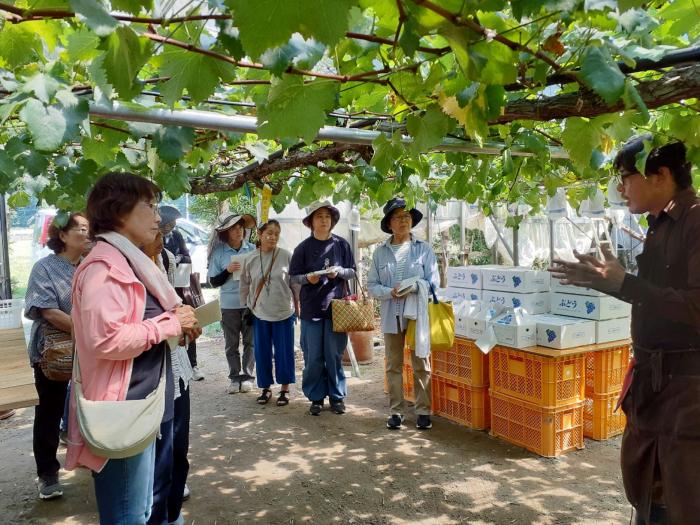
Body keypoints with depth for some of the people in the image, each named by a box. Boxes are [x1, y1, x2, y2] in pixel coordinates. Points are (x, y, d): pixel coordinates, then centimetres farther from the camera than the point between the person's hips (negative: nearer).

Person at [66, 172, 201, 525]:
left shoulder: (128, 262, 15)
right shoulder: (105, 266, -17)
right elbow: (107, 340, -28)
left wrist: (179, 324, 6)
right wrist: (169, 323, -17)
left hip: (138, 407, 10)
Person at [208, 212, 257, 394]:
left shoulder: (252, 249, 0)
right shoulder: (218, 252, -3)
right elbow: (213, 282, 0)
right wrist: (227, 271, -15)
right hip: (229, 305, 0)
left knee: (250, 342, 6)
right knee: (231, 344, 7)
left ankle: (247, 376, 17)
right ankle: (235, 377, 19)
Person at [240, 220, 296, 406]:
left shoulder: (286, 256, -7)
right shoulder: (250, 259, 0)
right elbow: (245, 285, 9)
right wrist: (246, 306, 11)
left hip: (284, 313, -2)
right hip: (259, 314, 2)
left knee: (284, 352, 5)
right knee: (262, 352, 9)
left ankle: (285, 389, 19)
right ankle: (265, 387, 25)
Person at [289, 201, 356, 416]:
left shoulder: (341, 244, 2)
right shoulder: (303, 247, 1)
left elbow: (352, 272, 8)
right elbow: (293, 277, 4)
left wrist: (339, 271, -13)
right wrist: (307, 278, -16)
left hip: (336, 306, 0)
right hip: (311, 308, 0)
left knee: (334, 355, 6)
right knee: (313, 357, 5)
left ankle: (337, 396, 20)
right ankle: (316, 397, 19)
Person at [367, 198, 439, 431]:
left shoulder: (424, 249, 2)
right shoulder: (380, 252, 6)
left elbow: (433, 282, -2)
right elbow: (372, 285, 4)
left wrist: (414, 287, -21)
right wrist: (389, 292, -14)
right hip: (391, 316, 2)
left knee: (421, 366, 5)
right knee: (393, 366, 9)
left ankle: (423, 412, 16)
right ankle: (396, 411, 20)